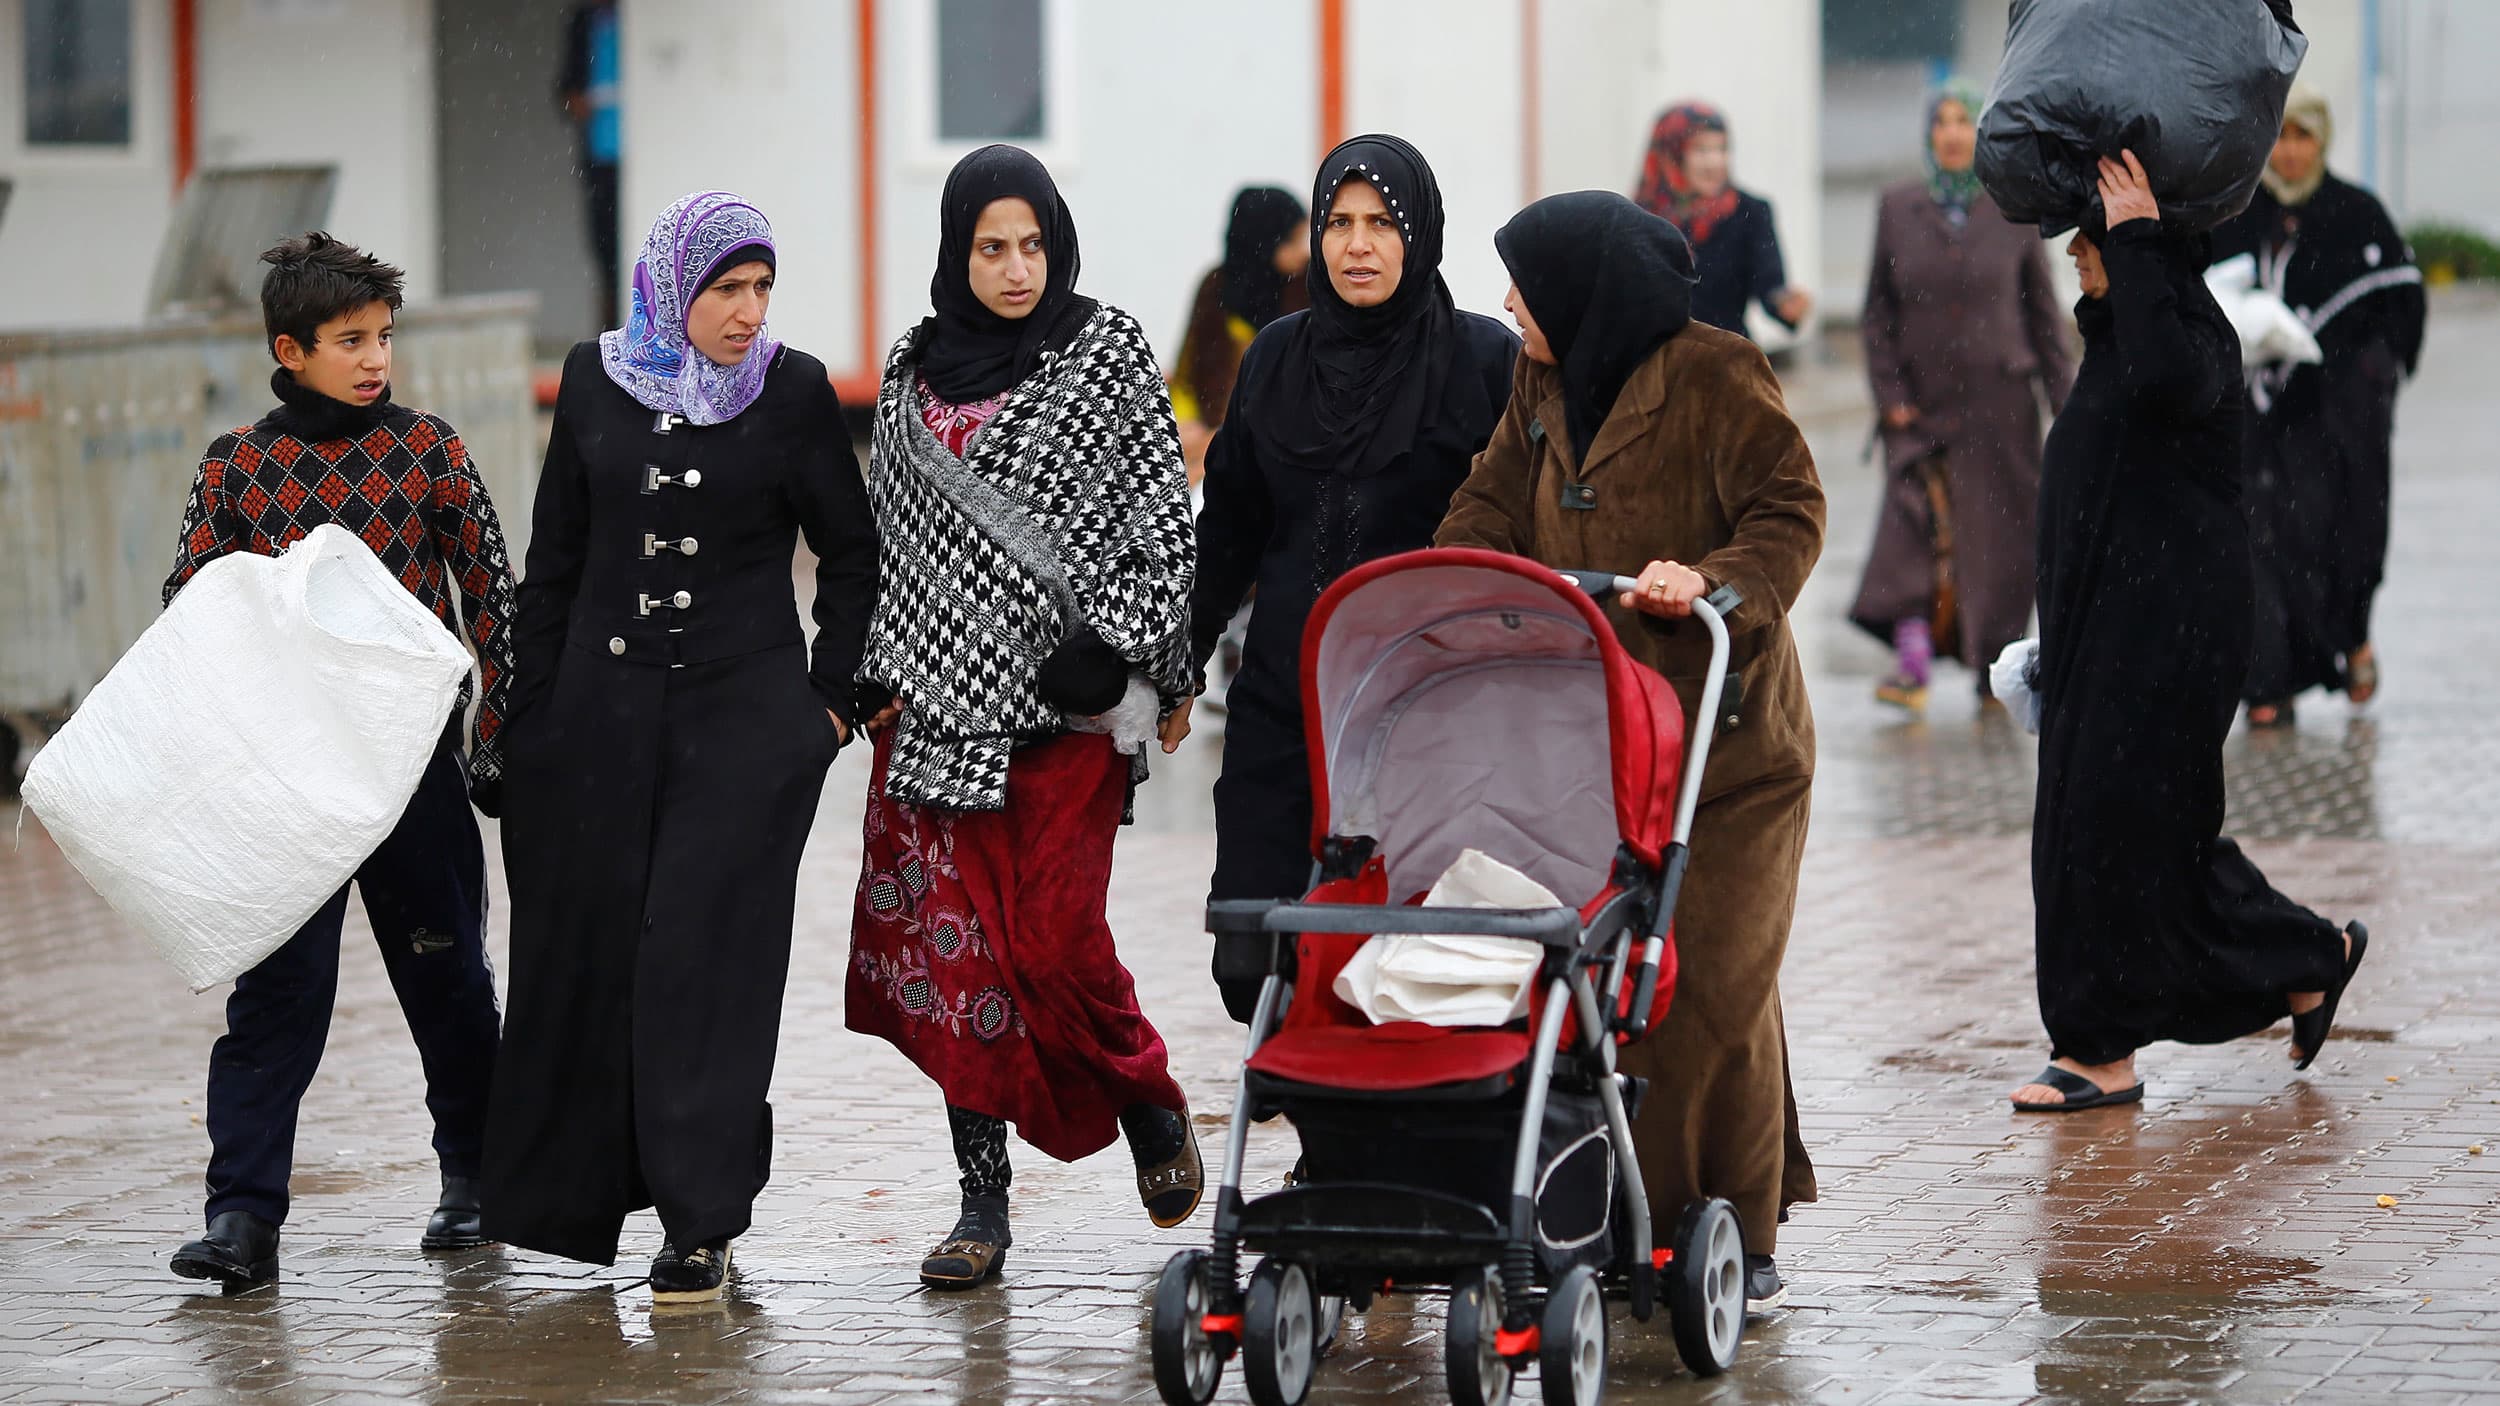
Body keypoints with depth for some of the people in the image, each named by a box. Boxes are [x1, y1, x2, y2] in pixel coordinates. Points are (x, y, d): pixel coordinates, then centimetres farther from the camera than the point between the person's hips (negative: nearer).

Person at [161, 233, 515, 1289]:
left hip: (416, 763, 0)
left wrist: (497, 737, 3)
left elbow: (489, 593, 5)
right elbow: (186, 608, 7)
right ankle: (244, 1216, -5)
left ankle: (473, 1176, 29)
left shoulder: (427, 450, 1)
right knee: (275, 988, -4)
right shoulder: (235, 467, 2)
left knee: (447, 976, 11)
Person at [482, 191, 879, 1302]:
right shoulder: (596, 380, 6)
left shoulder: (793, 390, -1)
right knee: (582, 948, 5)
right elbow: (554, 556, 10)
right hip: (601, 705, 3)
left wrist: (832, 700, 0)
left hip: (746, 712, -3)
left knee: (705, 954, -7)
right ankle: (576, 1197, 21)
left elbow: (852, 552, 6)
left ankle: (699, 1226, -3)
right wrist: (533, 711, 8)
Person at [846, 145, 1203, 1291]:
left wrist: (1116, 643, -11)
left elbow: (1165, 516, 0)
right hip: (936, 695, 4)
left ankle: (1151, 1106, 19)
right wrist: (877, 673, 13)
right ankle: (984, 1203, 3)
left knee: (1053, 939, -10)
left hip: (1061, 699, -4)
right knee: (949, 936, -2)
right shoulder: (915, 368, 12)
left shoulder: (1109, 352, 1)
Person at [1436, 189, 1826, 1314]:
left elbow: (1790, 514, -12)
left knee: (1713, 983, -8)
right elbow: (1496, 507, 17)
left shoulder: (1714, 376, -11)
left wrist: (1712, 578, -30)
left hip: (1725, 739, -7)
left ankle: (1740, 1233, 2)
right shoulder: (1544, 380, 11)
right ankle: (1644, 1219, 13)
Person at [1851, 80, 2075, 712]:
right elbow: (1879, 309, 6)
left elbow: (2043, 311, 7)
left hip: (1999, 401, 0)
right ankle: (1912, 659, -21)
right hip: (1921, 401, 0)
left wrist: (2063, 399, 3)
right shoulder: (1898, 209, 4)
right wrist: (1889, 393, -2)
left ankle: (1994, 660, 16)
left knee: (1997, 530, 3)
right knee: (1914, 521, -14)